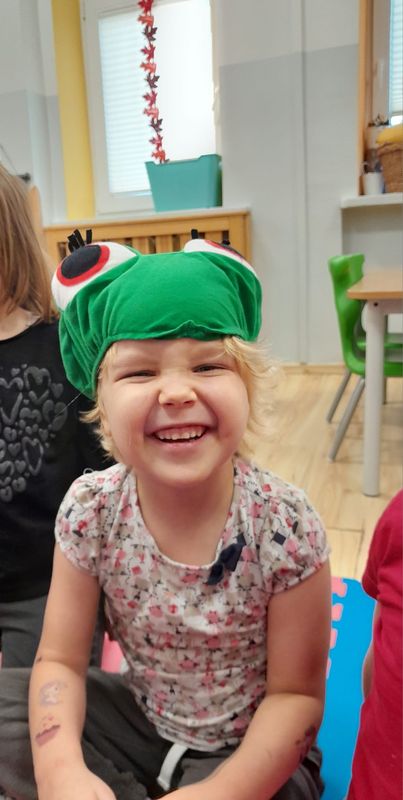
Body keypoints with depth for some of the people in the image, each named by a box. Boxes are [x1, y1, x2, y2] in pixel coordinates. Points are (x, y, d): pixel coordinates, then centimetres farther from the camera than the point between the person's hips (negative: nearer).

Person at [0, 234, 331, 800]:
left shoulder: (285, 526, -27)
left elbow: (297, 693, -16)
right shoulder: (90, 510, -19)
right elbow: (60, 659, -11)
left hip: (253, 750, -2)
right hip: (138, 718, 3)